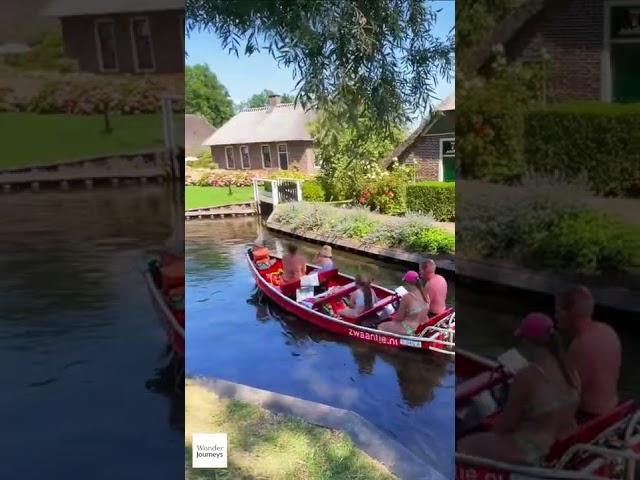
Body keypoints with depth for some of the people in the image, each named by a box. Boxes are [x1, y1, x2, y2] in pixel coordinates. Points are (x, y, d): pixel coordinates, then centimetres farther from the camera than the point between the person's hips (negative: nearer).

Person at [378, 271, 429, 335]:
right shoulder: (425, 295, -4)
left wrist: (393, 320, 8)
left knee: (381, 327, 12)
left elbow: (399, 317, -14)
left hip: (410, 330, -8)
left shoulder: (407, 297, -24)